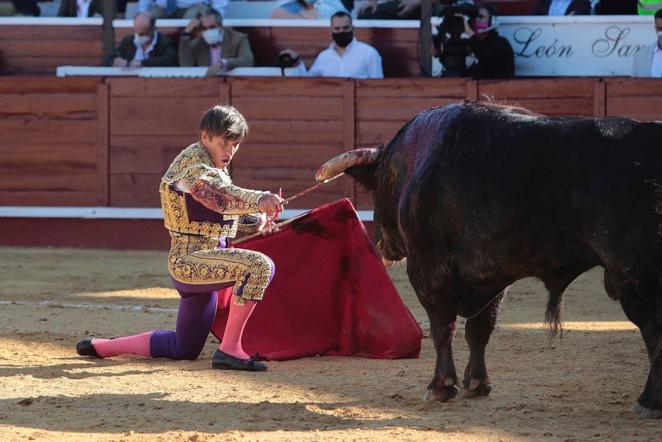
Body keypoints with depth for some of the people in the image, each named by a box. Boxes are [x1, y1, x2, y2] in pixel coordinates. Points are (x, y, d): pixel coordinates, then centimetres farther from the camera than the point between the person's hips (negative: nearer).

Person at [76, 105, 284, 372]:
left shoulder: (215, 166, 16)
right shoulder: (194, 160, -14)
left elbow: (222, 209, 25)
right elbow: (217, 194, -35)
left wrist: (254, 224, 7)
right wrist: (259, 200, -52)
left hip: (194, 264, 10)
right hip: (190, 258, -10)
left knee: (184, 348, 21)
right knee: (260, 266, -30)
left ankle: (100, 347, 32)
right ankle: (229, 350, -27)